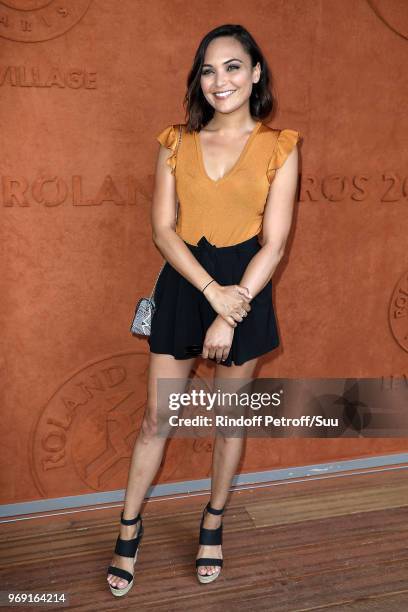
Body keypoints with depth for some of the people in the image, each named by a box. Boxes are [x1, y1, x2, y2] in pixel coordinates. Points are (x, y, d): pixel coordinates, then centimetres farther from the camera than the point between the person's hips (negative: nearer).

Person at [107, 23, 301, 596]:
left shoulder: (279, 147, -2)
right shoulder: (177, 142, 3)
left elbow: (273, 243, -8)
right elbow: (163, 230, -4)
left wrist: (230, 315, -14)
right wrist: (212, 290, -17)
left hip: (245, 290, -1)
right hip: (182, 285, 2)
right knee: (156, 416, 9)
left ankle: (213, 525, 35)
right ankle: (130, 527, 29)